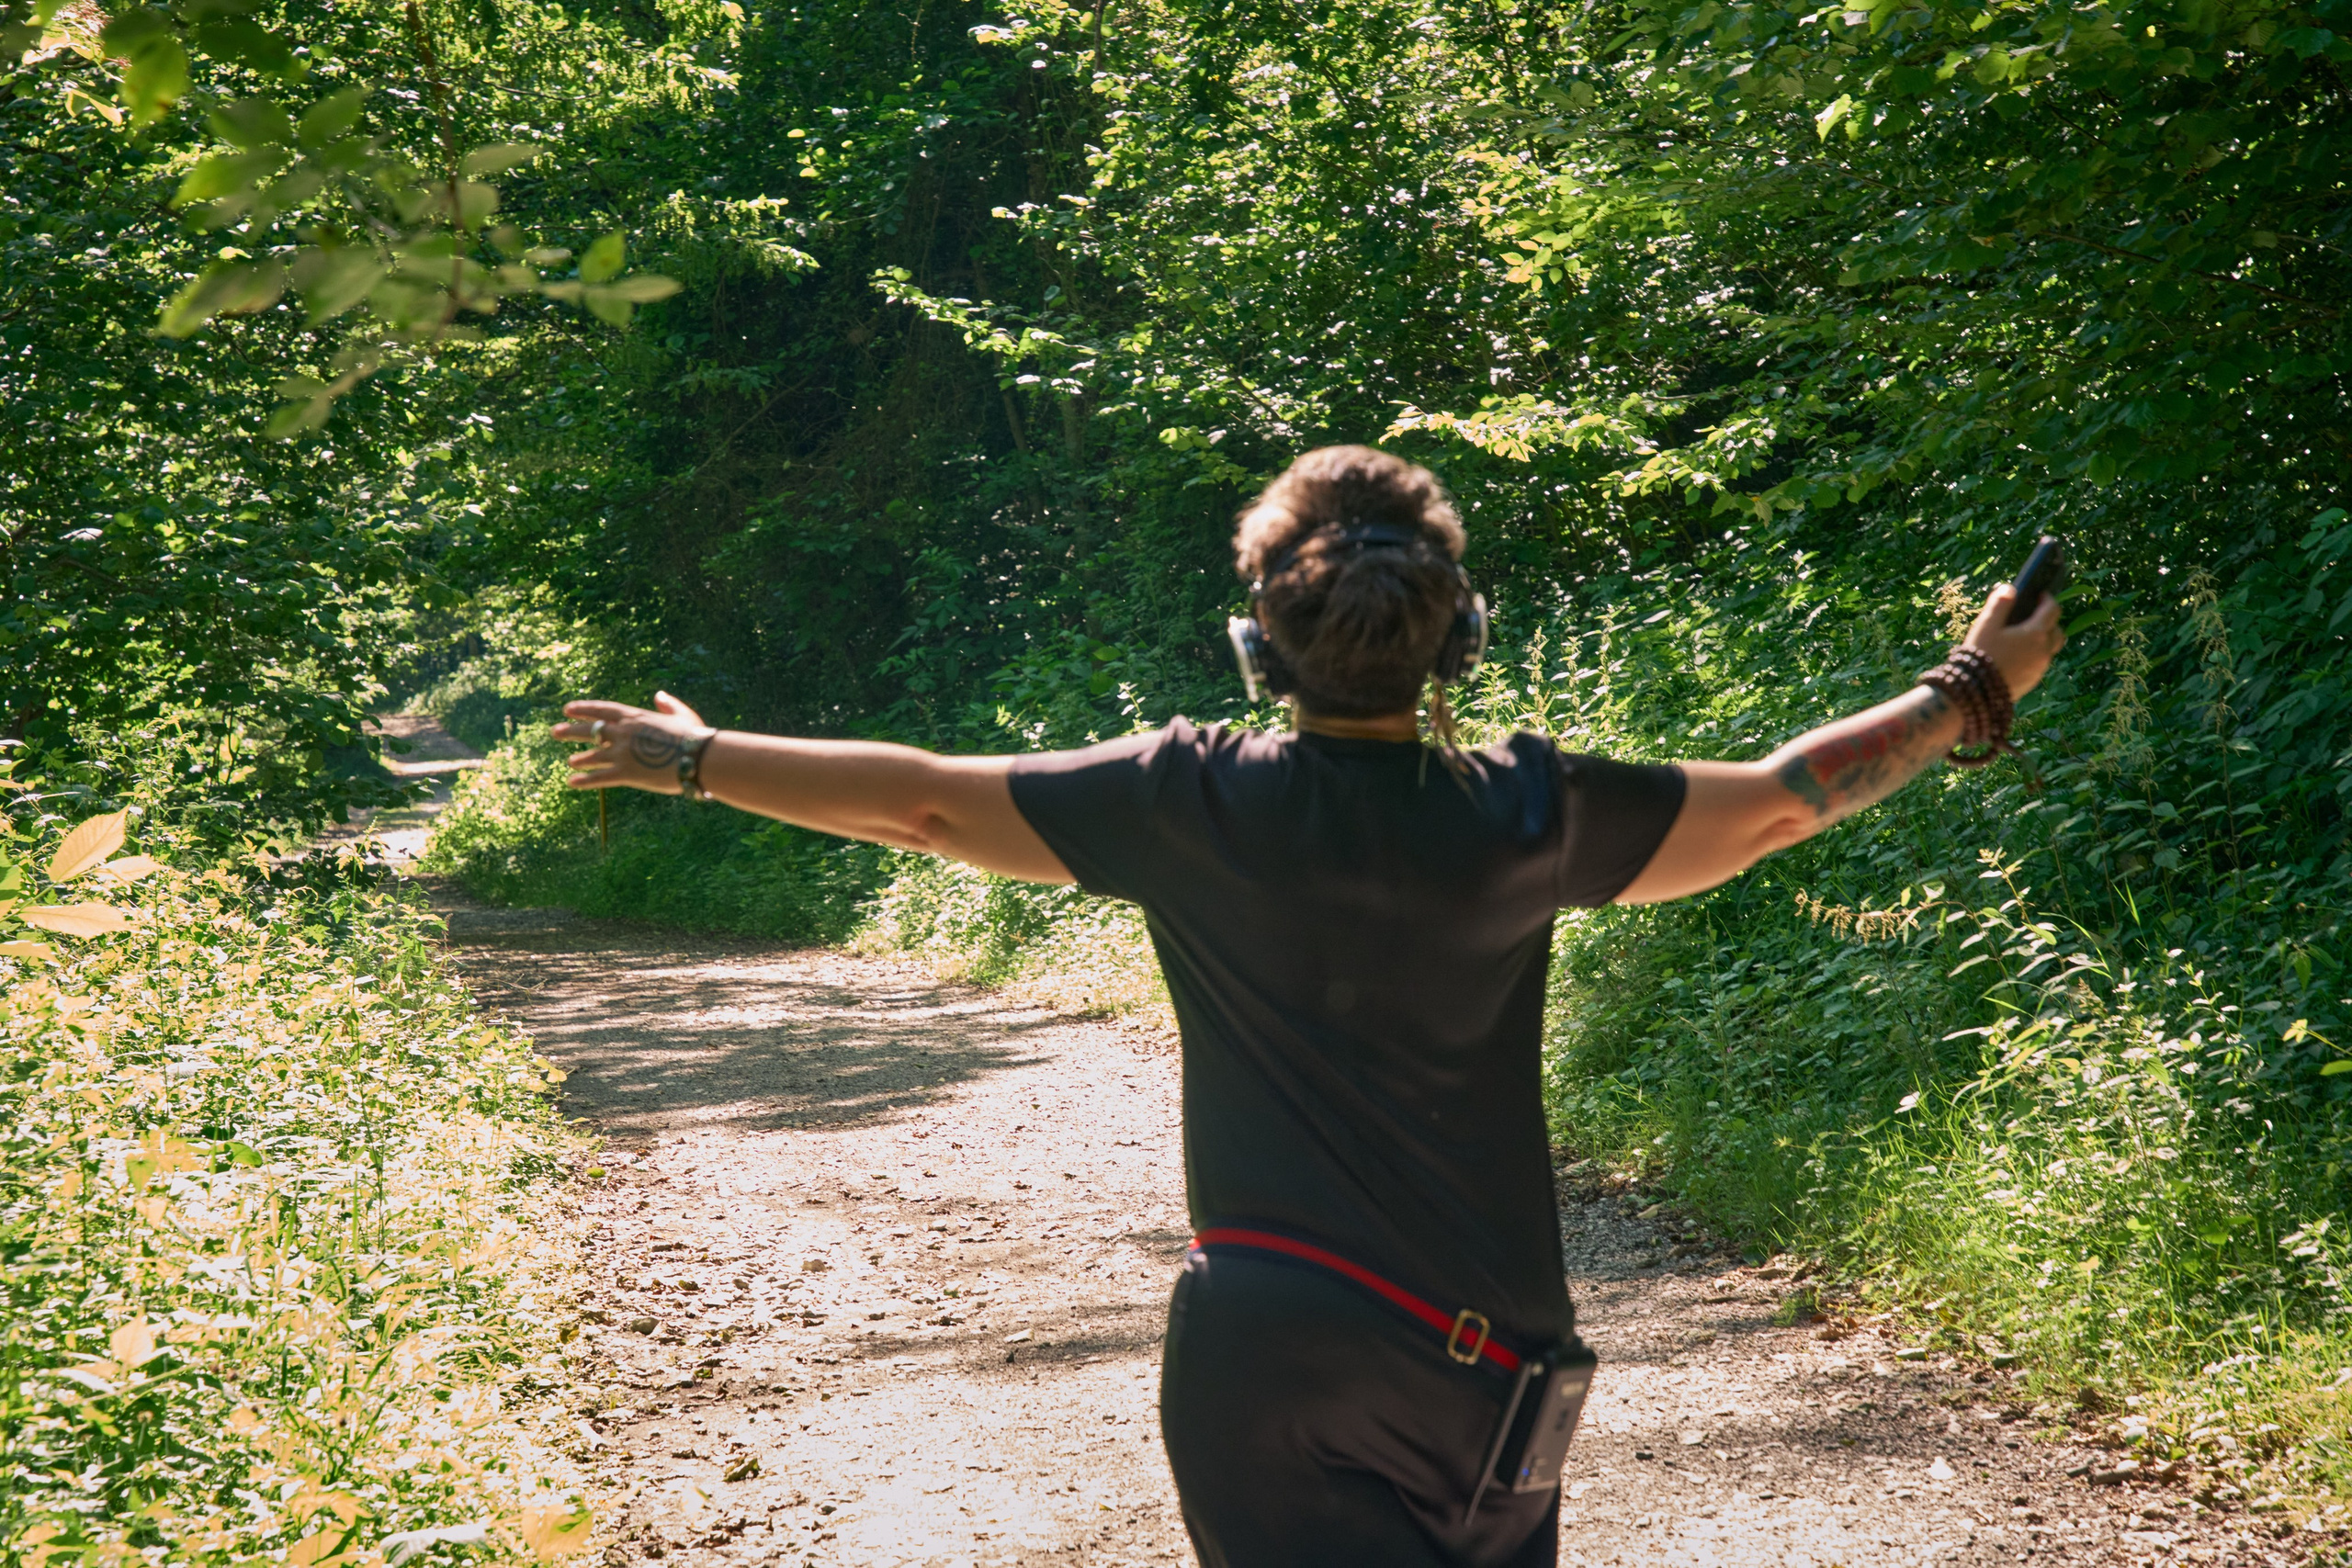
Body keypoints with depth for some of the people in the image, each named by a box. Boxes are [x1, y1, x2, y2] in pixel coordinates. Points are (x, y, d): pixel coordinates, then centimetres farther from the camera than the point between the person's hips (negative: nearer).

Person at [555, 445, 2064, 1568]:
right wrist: (1972, 694, 15)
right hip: (1476, 1354, 1)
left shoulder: (1196, 802, -8)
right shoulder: (1522, 816, -8)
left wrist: (692, 757, 10)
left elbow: (923, 799, -3)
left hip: (1262, 1352, -1)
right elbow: (1777, 800, 1)